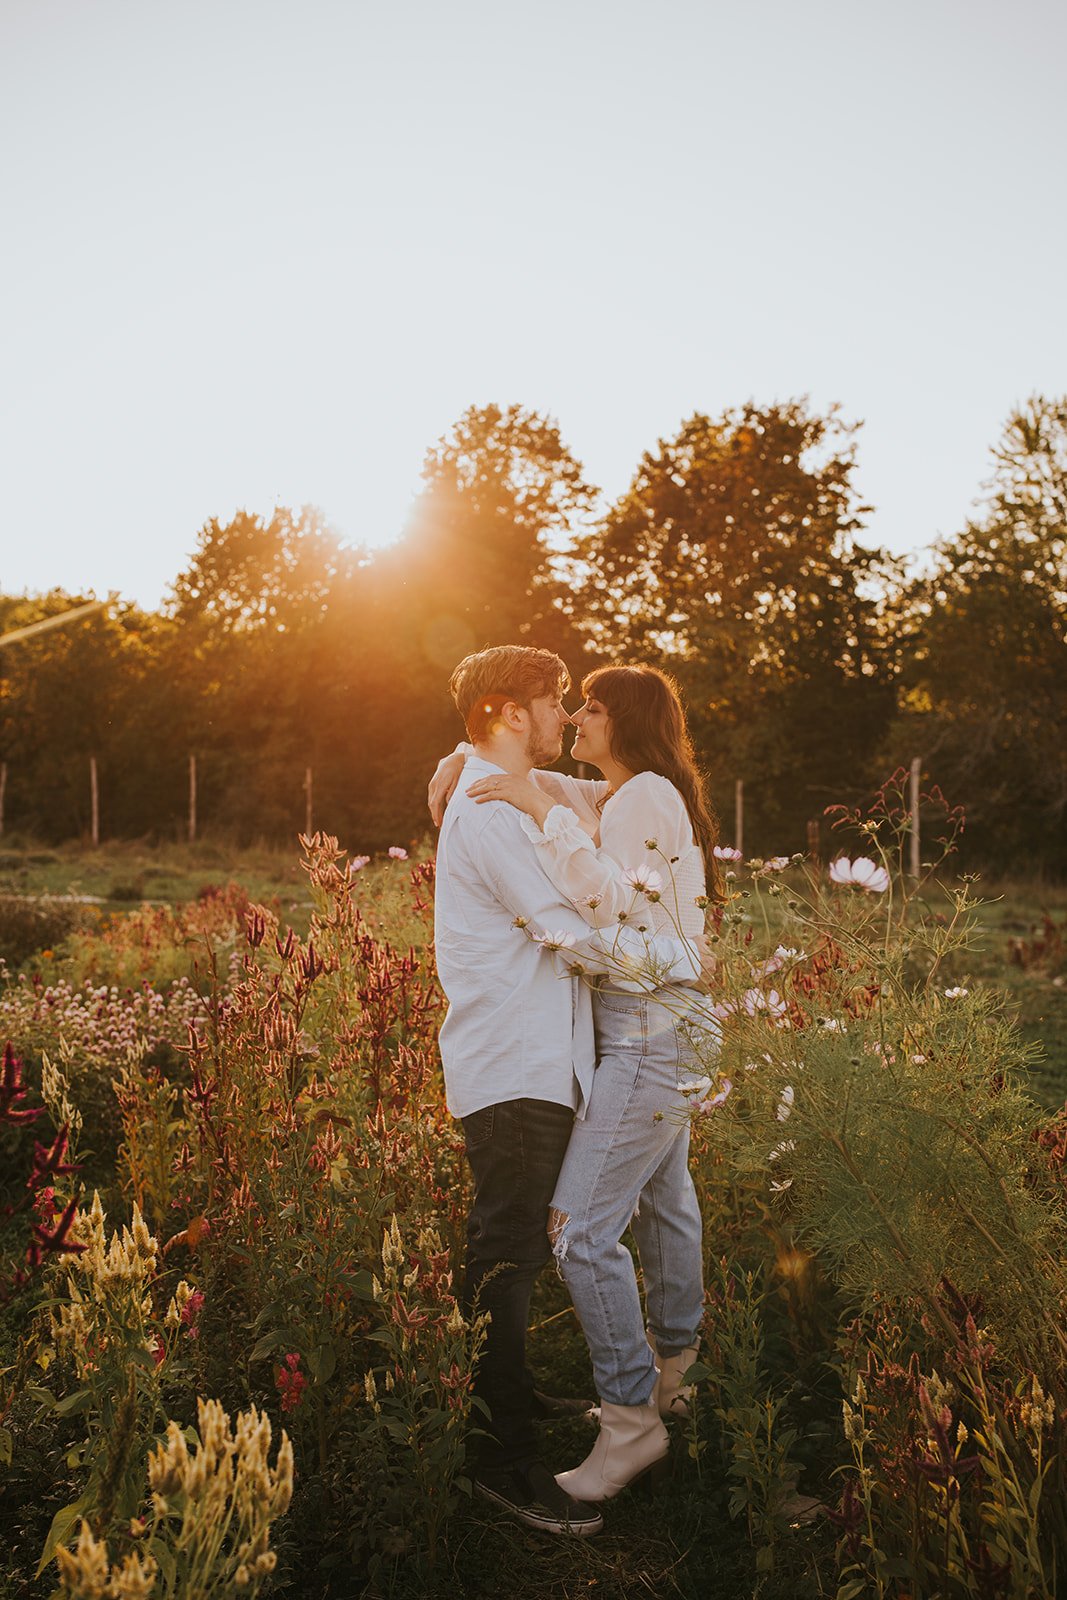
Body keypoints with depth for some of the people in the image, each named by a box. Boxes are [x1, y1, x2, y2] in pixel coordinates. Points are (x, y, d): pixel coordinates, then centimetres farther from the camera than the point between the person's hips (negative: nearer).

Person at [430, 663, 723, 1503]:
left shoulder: (645, 797, -13)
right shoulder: (616, 798, 16)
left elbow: (609, 906, -26)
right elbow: (527, 784, 25)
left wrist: (547, 812, -24)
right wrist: (467, 763, 5)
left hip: (651, 1030, -11)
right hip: (665, 1027, 11)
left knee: (581, 1226, -12)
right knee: (663, 1204, 20)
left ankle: (632, 1418, -2)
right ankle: (668, 1375, 35)